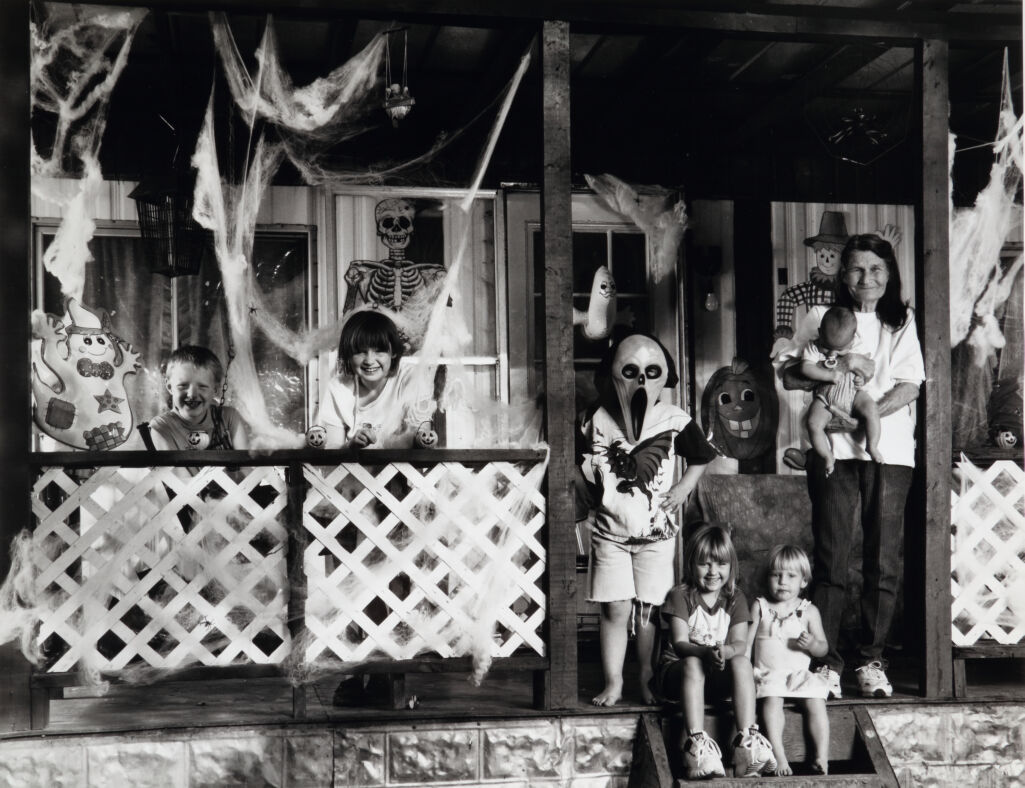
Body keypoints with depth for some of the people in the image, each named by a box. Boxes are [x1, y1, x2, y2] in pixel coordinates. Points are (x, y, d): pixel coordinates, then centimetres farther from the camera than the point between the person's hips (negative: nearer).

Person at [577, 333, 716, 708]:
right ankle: (613, 682, 10)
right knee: (616, 608, -1)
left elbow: (702, 456, 11)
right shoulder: (596, 419, -3)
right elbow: (578, 462, 13)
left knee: (647, 609, 4)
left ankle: (647, 679, 18)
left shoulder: (675, 420, -4)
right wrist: (588, 492, 3)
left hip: (656, 533, 0)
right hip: (610, 531, 0)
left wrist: (684, 487, 2)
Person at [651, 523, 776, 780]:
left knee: (742, 662, -28)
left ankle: (747, 741, -37)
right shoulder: (680, 596, -3)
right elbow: (679, 643, -15)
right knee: (693, 664, -36)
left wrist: (726, 651, -32)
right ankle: (696, 743, -49)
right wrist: (706, 652, -37)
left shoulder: (735, 599, 8)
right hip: (675, 671, -3)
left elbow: (740, 643, -6)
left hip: (717, 678, 3)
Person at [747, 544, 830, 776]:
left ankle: (821, 758, -19)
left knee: (816, 702, -23)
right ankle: (779, 757, -32)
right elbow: (747, 642, 7)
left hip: (800, 674, 1)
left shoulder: (809, 611, 8)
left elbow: (823, 648, 9)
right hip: (768, 674, -1)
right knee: (772, 699, -29)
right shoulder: (759, 607, 8)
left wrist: (811, 644, -13)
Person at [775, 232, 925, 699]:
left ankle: (872, 662, 12)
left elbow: (909, 387, 1)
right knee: (830, 559, -3)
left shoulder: (902, 322, 13)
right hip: (834, 451, -1)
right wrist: (837, 366, -12)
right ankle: (827, 663, 3)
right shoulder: (821, 319, 11)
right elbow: (787, 373, 3)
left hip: (890, 451, 1)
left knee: (884, 561, 2)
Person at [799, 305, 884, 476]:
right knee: (813, 424, -21)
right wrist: (830, 375, -22)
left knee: (872, 411, -26)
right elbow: (805, 368, -16)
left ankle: (872, 447, -10)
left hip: (853, 393, 1)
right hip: (825, 397, 0)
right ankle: (828, 457, -3)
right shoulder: (813, 346, -6)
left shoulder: (859, 347, -1)